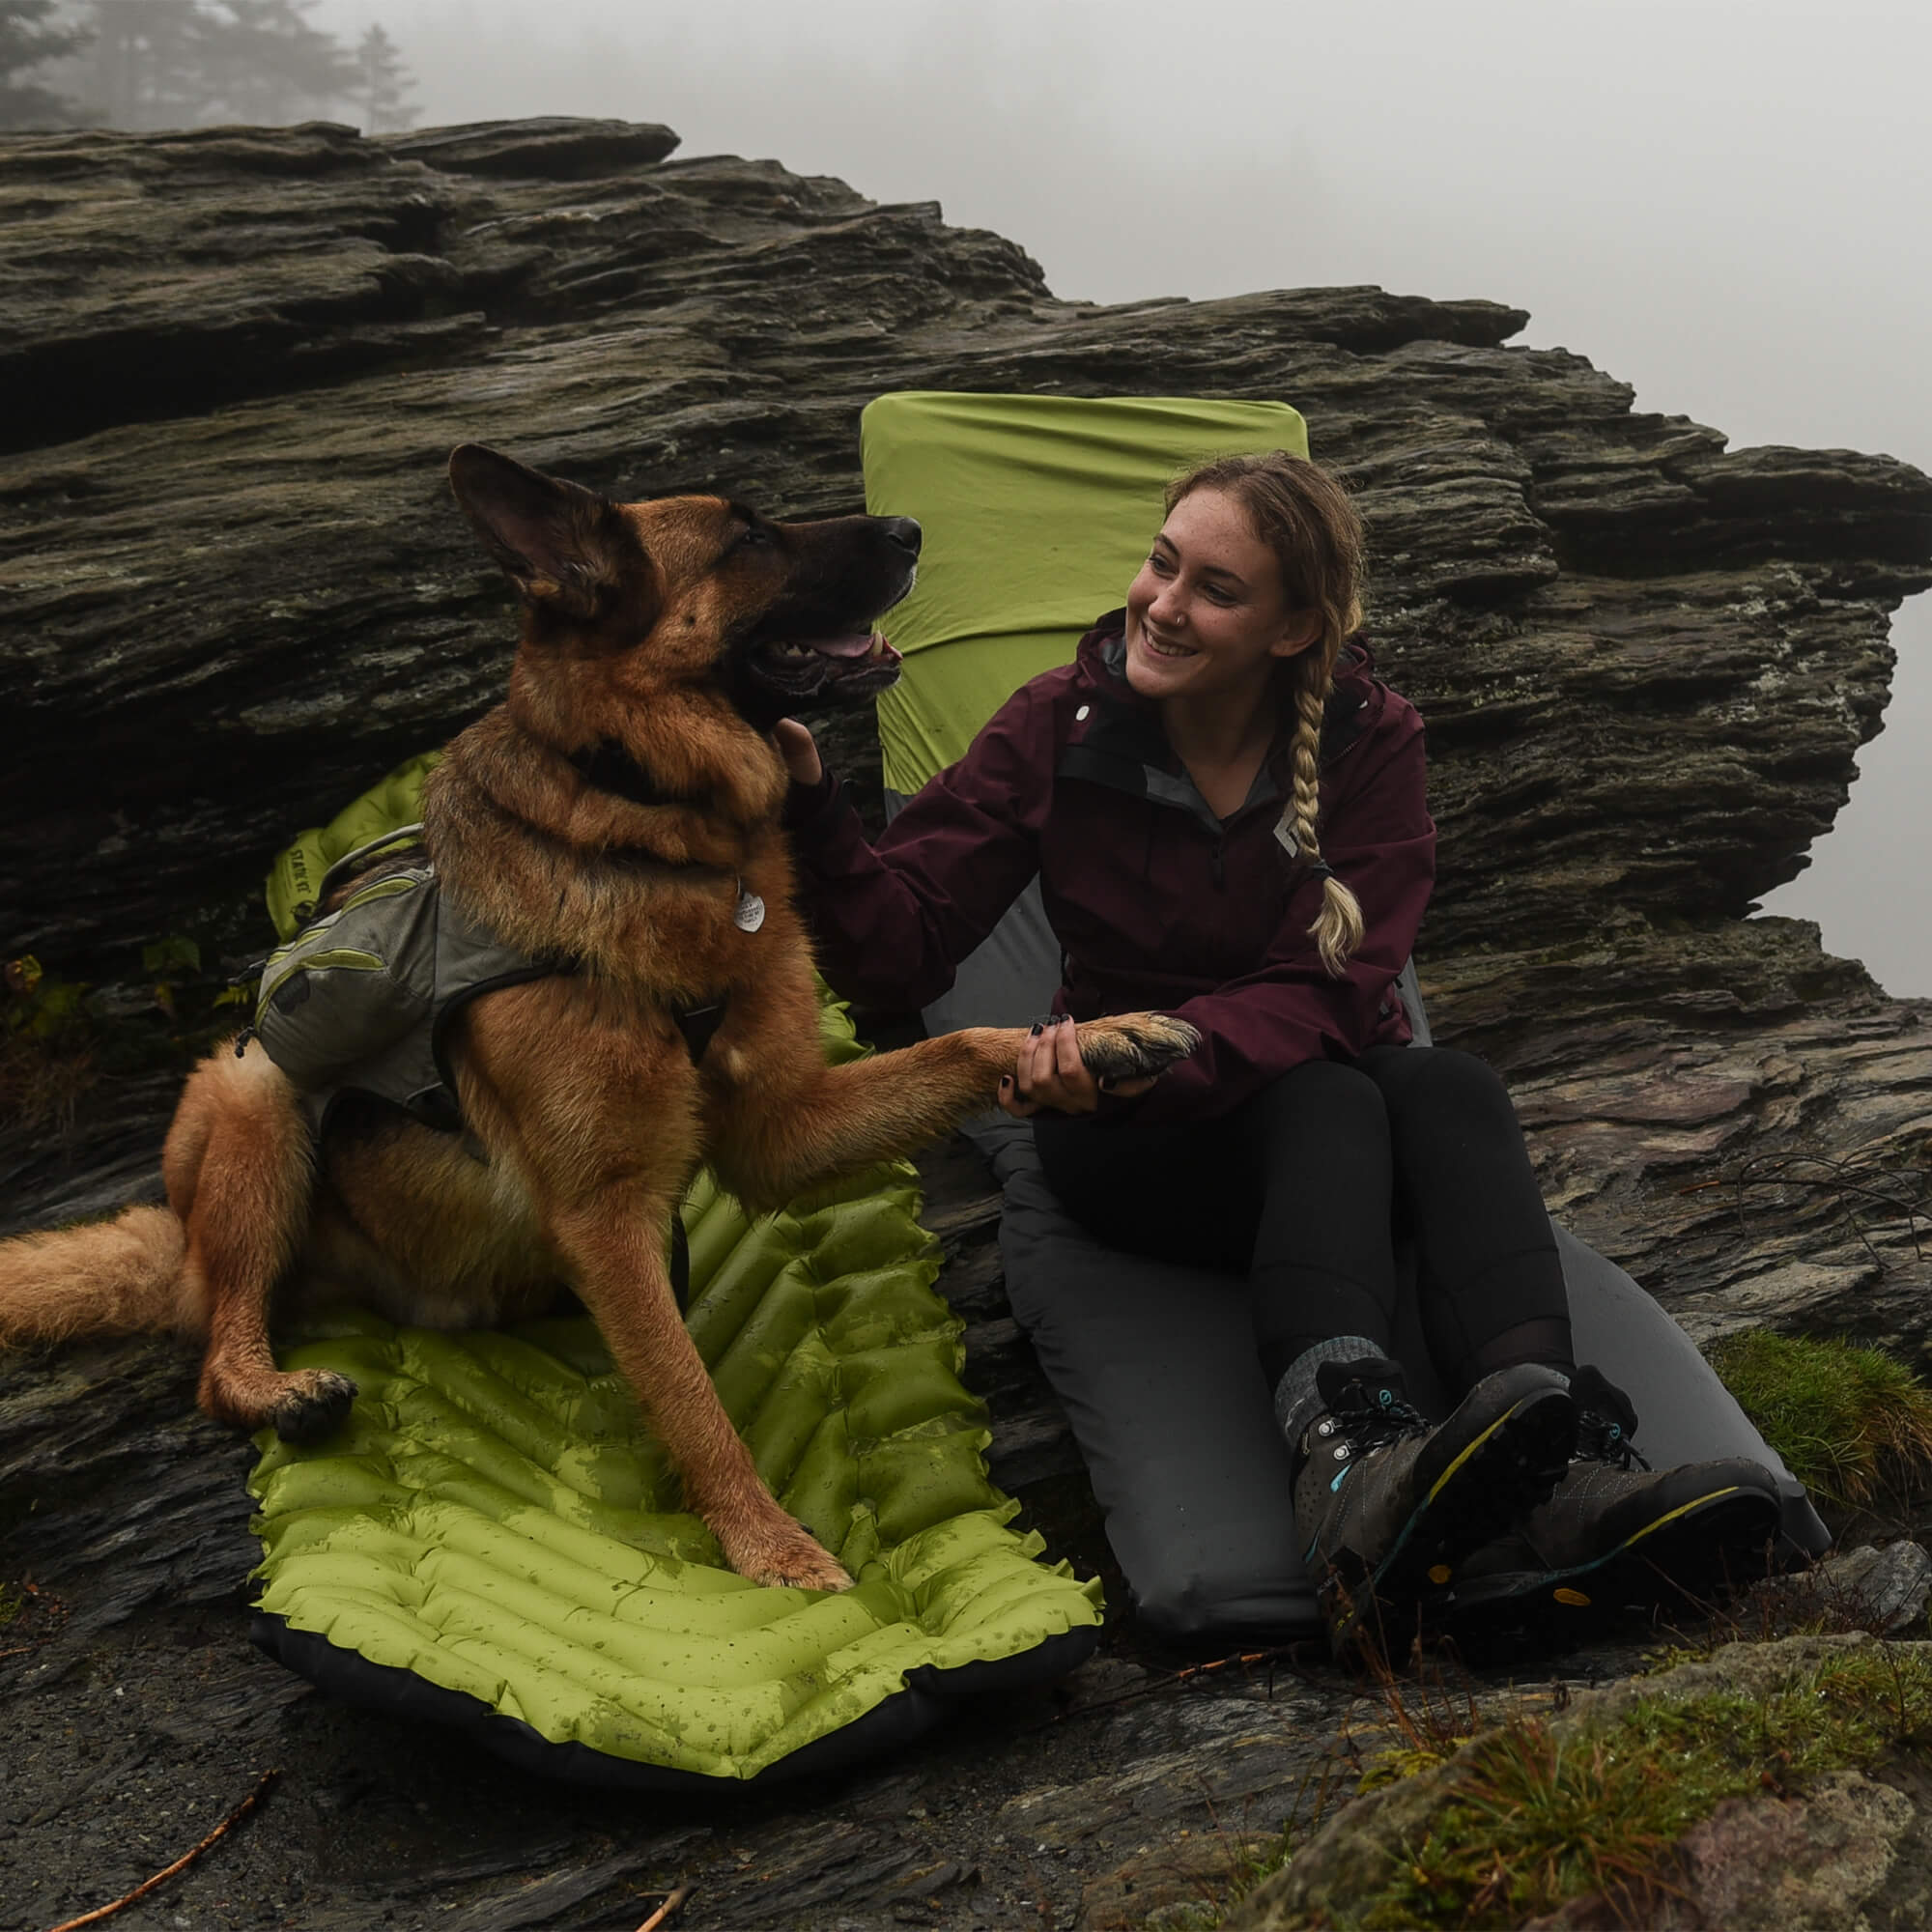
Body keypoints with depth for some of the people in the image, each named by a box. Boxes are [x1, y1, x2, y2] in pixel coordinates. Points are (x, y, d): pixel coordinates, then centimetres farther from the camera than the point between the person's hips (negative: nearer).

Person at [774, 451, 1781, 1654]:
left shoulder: (1371, 741, -6)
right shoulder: (1060, 728, -6)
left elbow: (1328, 995, -19)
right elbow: (900, 950, -13)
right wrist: (813, 807, -32)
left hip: (1314, 1091, 2)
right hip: (1128, 1149, -2)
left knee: (1452, 1089, -32)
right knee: (1324, 1105, -34)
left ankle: (1553, 1464, -55)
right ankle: (1352, 1456, -62)